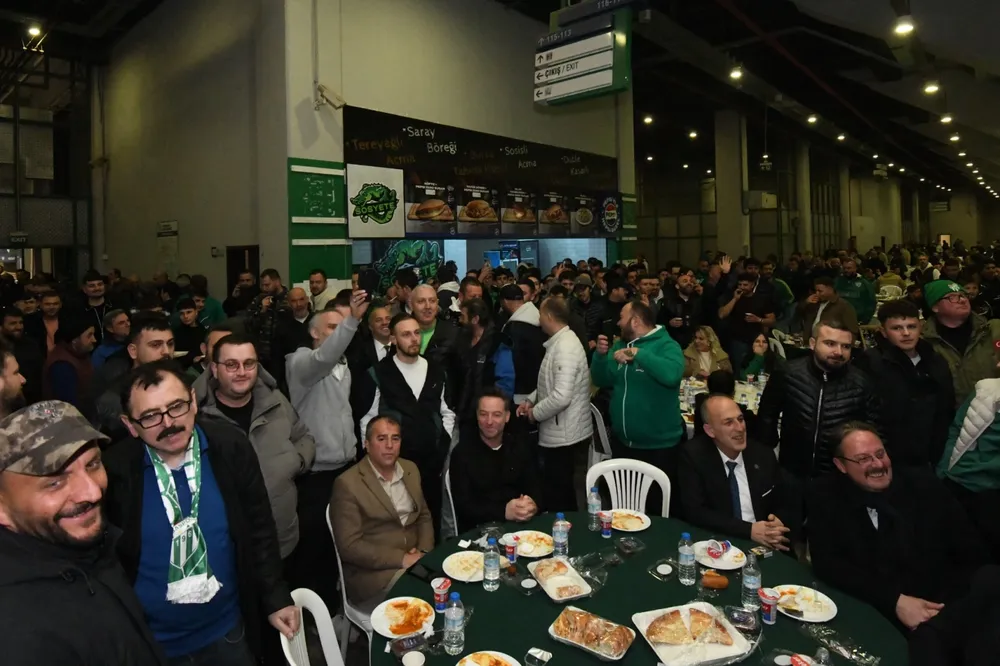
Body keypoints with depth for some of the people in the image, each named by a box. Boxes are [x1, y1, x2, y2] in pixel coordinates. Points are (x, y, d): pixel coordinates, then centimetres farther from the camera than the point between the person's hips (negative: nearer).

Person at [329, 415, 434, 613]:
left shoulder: (411, 469, 8)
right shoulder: (348, 484, -12)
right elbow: (349, 546, -14)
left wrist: (424, 551, -3)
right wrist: (402, 559, -18)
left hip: (414, 560, 6)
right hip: (372, 573, -6)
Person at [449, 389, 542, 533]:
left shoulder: (521, 447, 7)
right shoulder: (462, 453, -5)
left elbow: (536, 489, 6)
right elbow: (463, 506, -11)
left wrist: (532, 505, -18)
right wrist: (504, 512, -24)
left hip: (521, 525, 3)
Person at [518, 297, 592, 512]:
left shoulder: (565, 348, -23)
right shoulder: (559, 343, 10)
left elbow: (561, 397, -31)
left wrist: (535, 413, -16)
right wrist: (530, 400, 6)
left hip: (563, 436, -10)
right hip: (560, 433, 10)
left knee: (558, 499, 3)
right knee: (560, 492, 21)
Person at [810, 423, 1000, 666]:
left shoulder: (922, 483, 6)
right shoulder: (827, 497, 2)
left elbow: (971, 552, 6)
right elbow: (827, 564, -5)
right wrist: (895, 600, -16)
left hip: (950, 604, 4)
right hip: (882, 615, -4)